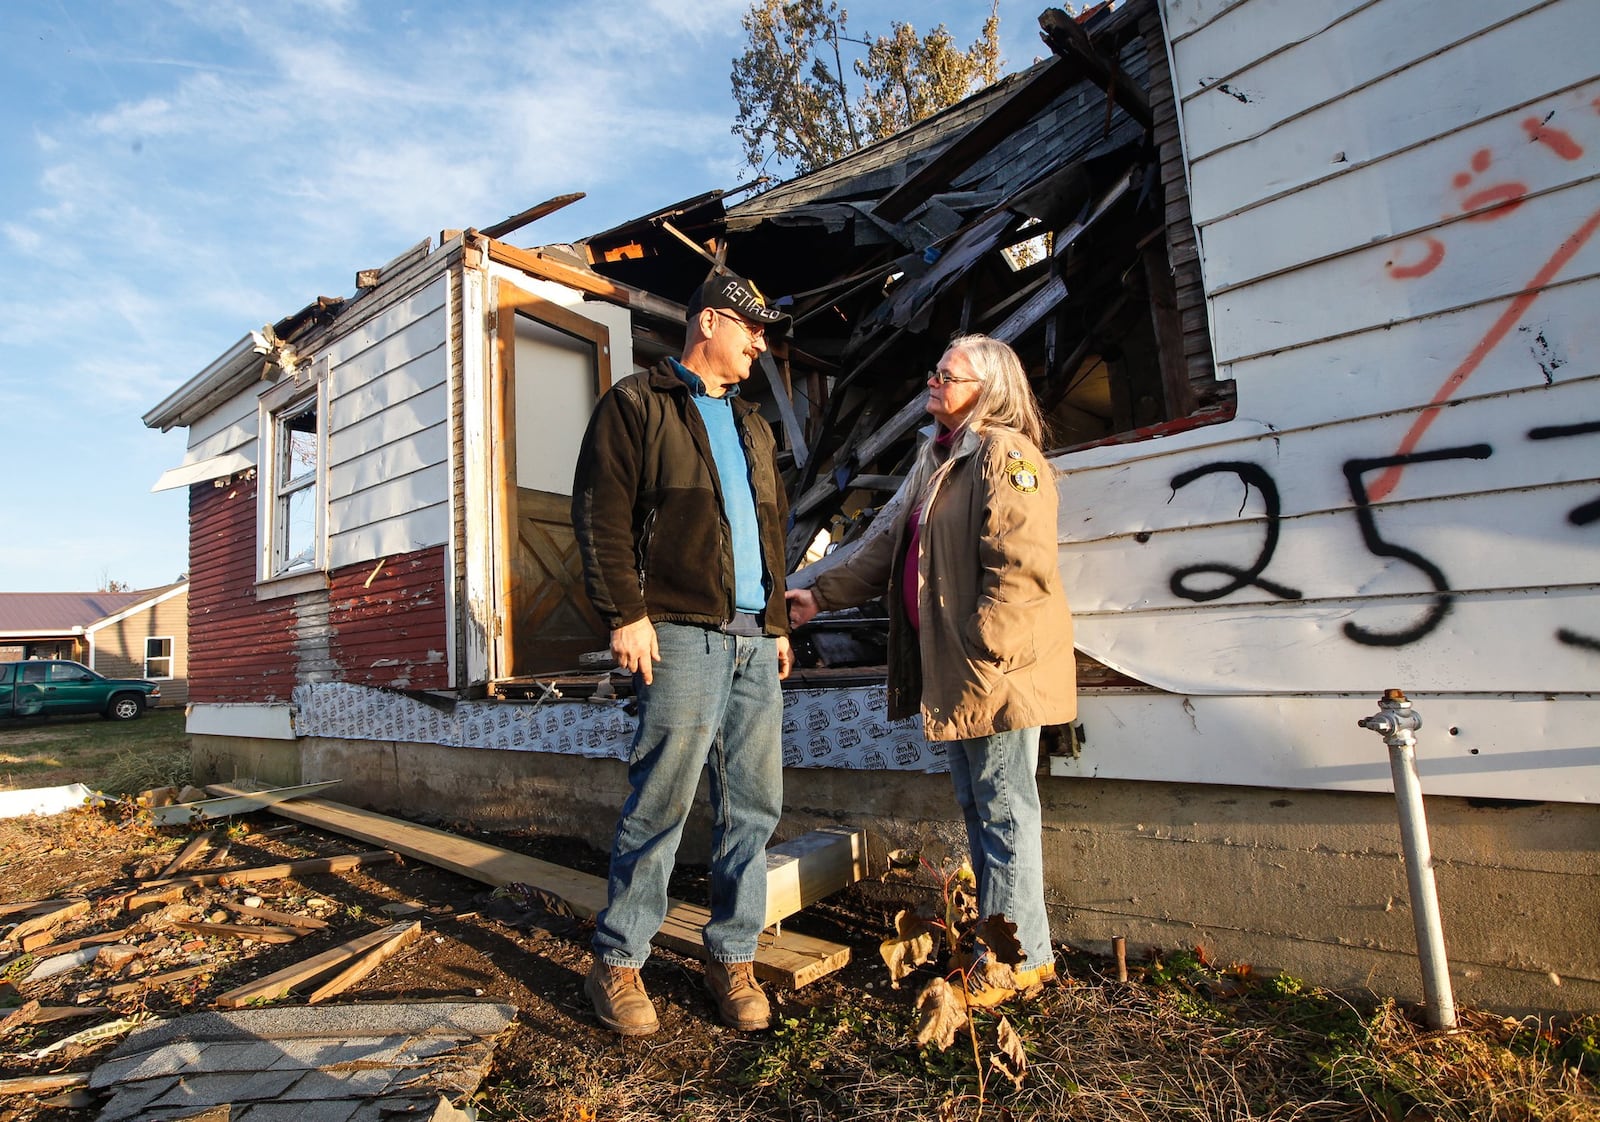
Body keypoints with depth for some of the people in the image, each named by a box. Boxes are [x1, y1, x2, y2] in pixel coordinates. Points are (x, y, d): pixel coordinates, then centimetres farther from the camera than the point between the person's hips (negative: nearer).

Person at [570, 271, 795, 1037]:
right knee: (661, 804, -2)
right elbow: (600, 512, -6)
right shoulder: (636, 403, 4)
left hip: (753, 639, 7)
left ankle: (731, 957, 24)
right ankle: (616, 964, 17)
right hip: (682, 634, -7)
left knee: (753, 807, 8)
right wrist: (625, 613, -13)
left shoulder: (751, 426, 25)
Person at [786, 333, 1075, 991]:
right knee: (977, 809, 19)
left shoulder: (1004, 453, -12)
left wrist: (984, 650, -22)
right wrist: (822, 594, 13)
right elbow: (890, 549, 19)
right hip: (947, 670, 10)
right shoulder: (939, 460, 19)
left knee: (1003, 812, 2)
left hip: (995, 669, -10)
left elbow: (1023, 564, -22)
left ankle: (1019, 960, 19)